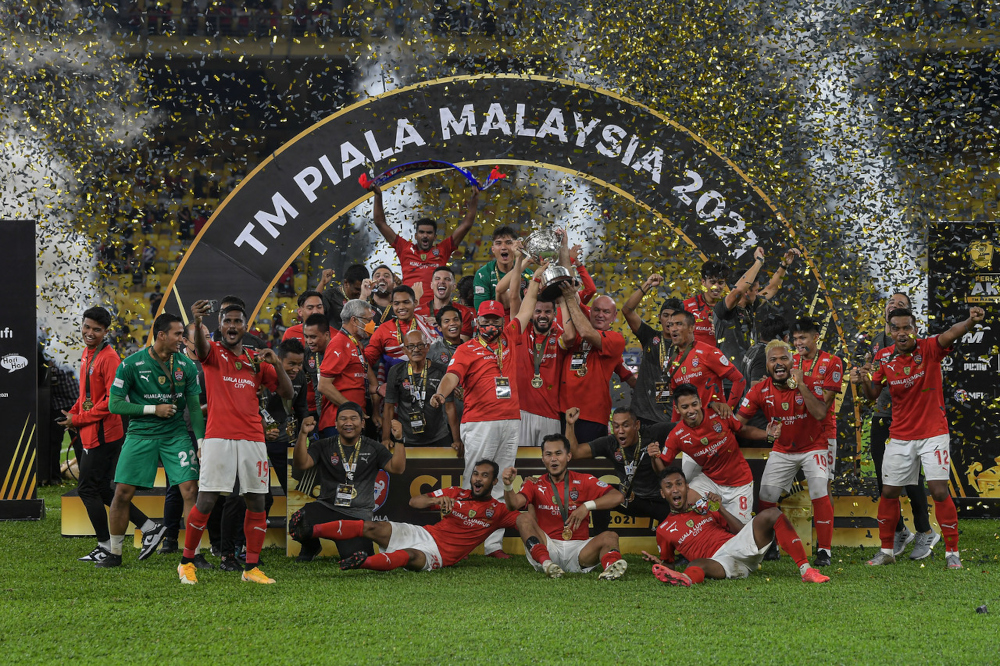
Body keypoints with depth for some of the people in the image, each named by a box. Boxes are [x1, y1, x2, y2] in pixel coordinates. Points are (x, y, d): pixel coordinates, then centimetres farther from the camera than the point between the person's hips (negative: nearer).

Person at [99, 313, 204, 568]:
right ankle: (114, 553, 12)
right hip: (140, 434, -2)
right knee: (122, 493, -4)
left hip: (175, 434, 2)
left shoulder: (186, 366, 1)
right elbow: (114, 404, -7)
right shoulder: (131, 364, -8)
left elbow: (194, 407, 6)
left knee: (191, 490, -10)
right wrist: (153, 409, -14)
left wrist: (202, 442, -3)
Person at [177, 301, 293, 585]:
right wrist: (197, 323, -45)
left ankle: (251, 568, 11)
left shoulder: (257, 360, 15)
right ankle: (187, 562, 5)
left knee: (256, 502, 3)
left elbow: (288, 393, 13)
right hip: (218, 438, -4)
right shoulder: (214, 352, 4)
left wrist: (277, 364, -4)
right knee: (206, 502, -8)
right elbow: (200, 348, -22)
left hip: (252, 439, 4)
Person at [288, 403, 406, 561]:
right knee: (297, 523, -29)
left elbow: (397, 468, -4)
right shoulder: (324, 446, 6)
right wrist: (303, 435, -20)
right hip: (327, 507, 0)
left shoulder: (373, 449, 7)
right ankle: (311, 547, 9)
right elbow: (301, 464, -8)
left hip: (358, 515, 0)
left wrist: (399, 440, -15)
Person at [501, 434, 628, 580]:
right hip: (548, 548, 0)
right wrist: (508, 486, -29)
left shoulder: (583, 481, 9)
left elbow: (617, 497, -3)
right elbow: (514, 504, -8)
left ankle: (611, 564, -61)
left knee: (610, 537, -24)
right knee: (524, 519, -21)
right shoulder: (535, 485, 11)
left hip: (577, 549, 0)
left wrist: (587, 506, -15)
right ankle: (546, 563, -47)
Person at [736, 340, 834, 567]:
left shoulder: (807, 384, -20)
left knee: (819, 493, -20)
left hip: (813, 447, -3)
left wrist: (801, 385, -37)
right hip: (783, 450, 3)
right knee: (766, 497, -2)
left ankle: (824, 550, -11)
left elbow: (820, 414, -34)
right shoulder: (761, 391, -13)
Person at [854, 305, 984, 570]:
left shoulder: (929, 348, -12)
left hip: (933, 433, -4)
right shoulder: (884, 357, -2)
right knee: (889, 492, 7)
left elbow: (951, 334, -33)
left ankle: (952, 552, 1)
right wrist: (863, 381, -19)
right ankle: (886, 550, 23)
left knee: (939, 491, -11)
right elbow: (873, 394, 4)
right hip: (900, 436, 4)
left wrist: (971, 321, -54)